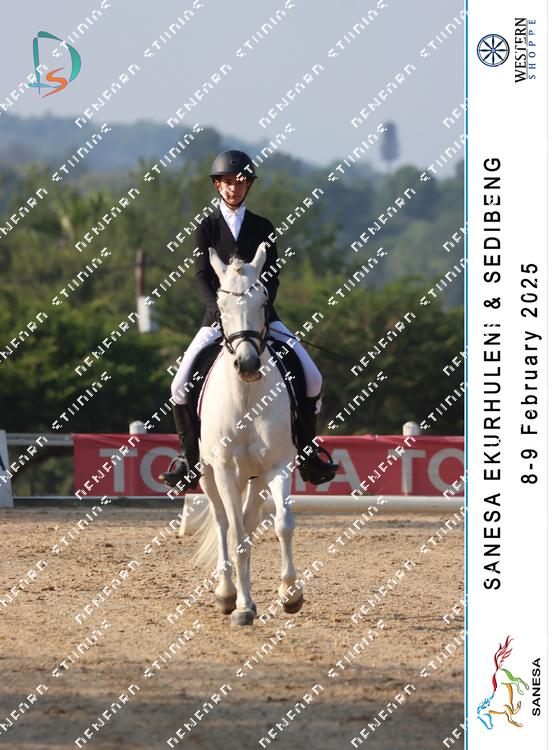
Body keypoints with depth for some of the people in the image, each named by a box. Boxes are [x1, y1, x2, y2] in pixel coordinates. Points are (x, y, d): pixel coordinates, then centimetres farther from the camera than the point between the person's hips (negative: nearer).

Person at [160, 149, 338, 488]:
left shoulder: (263, 228, 8)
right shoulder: (207, 228, 5)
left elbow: (273, 275, 3)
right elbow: (203, 276, -3)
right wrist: (220, 309, -20)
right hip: (218, 316, -1)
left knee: (312, 378, -12)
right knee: (181, 385, -16)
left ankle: (306, 453, 2)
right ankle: (189, 457, -1)